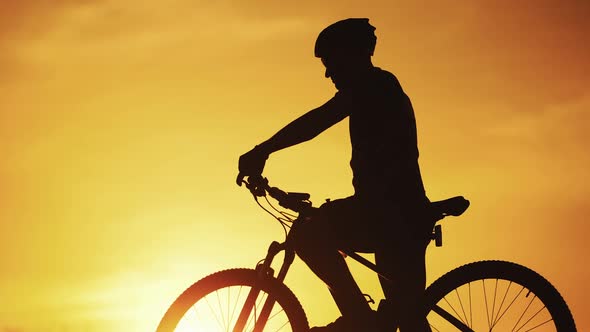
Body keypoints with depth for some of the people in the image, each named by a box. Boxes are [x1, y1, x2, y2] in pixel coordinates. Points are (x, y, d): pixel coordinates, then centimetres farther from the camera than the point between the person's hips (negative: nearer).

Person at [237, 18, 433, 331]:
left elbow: (320, 118, -19)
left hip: (392, 208, -10)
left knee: (307, 233, -19)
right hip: (407, 215, 10)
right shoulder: (387, 93, 27)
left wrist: (263, 150, -24)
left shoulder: (376, 85, -3)